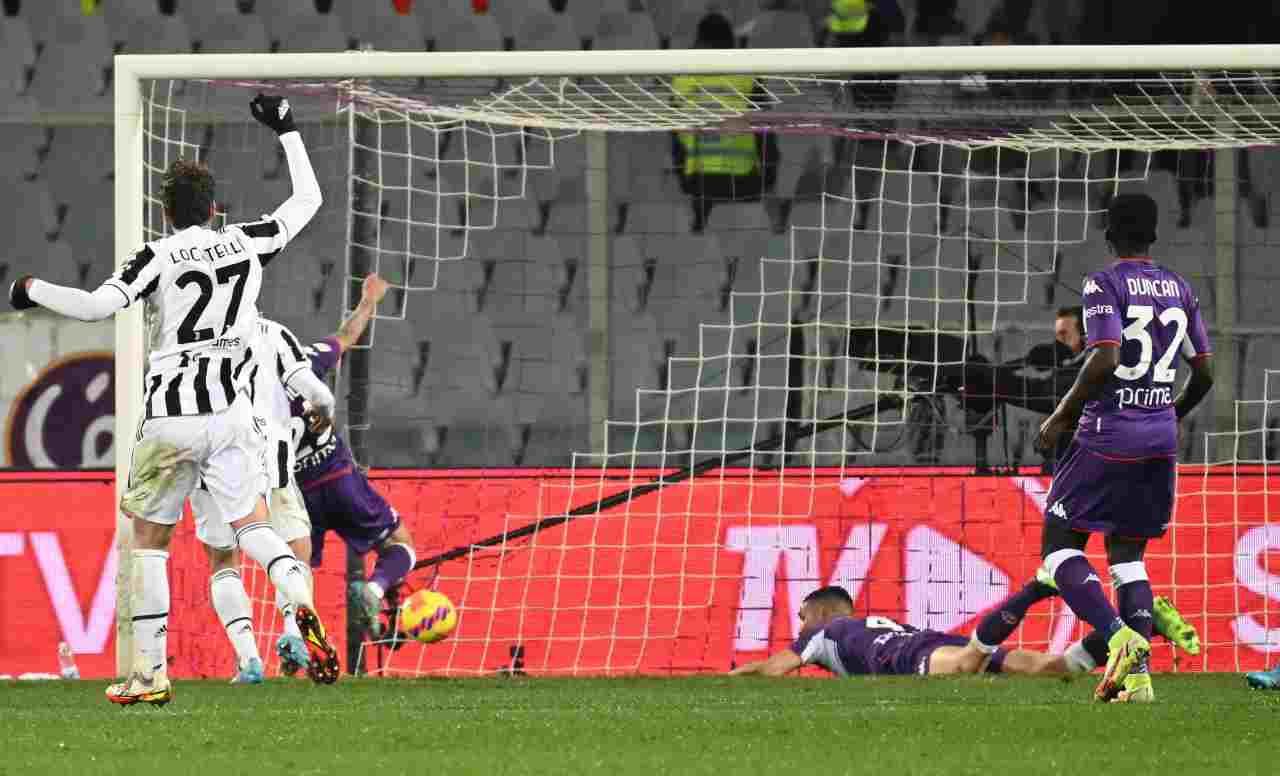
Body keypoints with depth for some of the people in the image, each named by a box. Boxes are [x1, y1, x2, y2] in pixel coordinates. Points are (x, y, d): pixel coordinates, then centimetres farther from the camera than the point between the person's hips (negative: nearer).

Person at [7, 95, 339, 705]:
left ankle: (149, 675, 8)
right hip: (231, 415, 3)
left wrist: (31, 290, -4)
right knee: (252, 527, 10)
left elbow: (96, 306, -19)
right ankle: (303, 604, -22)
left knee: (149, 540, 10)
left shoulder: (160, 257, -5)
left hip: (170, 419, -3)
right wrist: (286, 131, 29)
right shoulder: (247, 243, 6)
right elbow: (307, 199, 21)